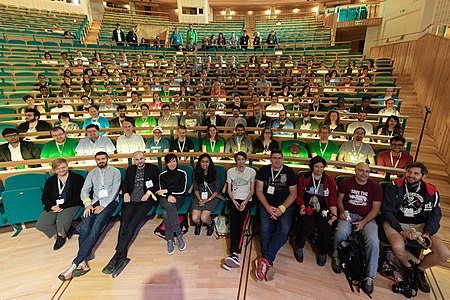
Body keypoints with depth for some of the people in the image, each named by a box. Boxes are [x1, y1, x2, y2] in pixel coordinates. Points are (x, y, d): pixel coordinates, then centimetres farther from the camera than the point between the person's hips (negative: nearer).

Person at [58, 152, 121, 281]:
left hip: (110, 202, -4)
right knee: (84, 226, -24)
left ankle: (75, 263, -29)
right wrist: (88, 204, -9)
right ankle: (83, 263, -27)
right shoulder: (92, 173, 18)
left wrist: (103, 206, -15)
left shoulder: (115, 172, 5)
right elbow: (85, 190, 10)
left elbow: (115, 191, -5)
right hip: (95, 202, 4)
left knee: (96, 227, -27)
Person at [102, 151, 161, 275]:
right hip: (130, 199, 4)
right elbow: (125, 183, 22)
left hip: (145, 200, -3)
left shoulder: (153, 168, 13)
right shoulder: (130, 169, 24)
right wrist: (126, 193, 2)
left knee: (132, 223, -24)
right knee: (124, 224, -20)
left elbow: (158, 184, 7)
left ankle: (117, 255, -25)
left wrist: (149, 193, -7)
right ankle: (122, 258, -23)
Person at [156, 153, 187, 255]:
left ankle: (170, 240, -21)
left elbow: (182, 190, -4)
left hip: (178, 198, -1)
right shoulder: (162, 175, 10)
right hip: (165, 198, 2)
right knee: (170, 205, -36)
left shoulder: (182, 173, 4)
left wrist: (167, 190, -8)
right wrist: (168, 196, -20)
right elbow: (162, 191, 1)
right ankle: (179, 235, -31)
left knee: (166, 213, -32)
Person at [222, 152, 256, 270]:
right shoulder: (230, 171, 13)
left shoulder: (252, 172, 8)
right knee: (233, 224, -22)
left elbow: (252, 190, 8)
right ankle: (235, 255, -32)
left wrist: (245, 202, -8)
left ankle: (234, 254, -33)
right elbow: (229, 189, 11)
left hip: (246, 200, -1)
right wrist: (234, 201, -6)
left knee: (241, 224, -23)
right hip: (234, 199, 1)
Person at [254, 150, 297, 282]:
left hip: (285, 205, 0)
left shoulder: (289, 172, 4)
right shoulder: (264, 170, 5)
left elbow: (293, 194, 1)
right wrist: (268, 207, -12)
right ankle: (268, 264, -23)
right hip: (266, 204, 0)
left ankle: (264, 260, -27)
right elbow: (259, 191, 2)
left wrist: (281, 208, -13)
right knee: (265, 228, -25)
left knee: (284, 229, -25)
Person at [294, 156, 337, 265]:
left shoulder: (330, 180, 10)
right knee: (308, 225, -28)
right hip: (308, 206, -1)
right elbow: (299, 195, 6)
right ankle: (299, 247, 4)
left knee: (325, 227, -24)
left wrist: (334, 213, -10)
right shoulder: (304, 177, 8)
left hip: (323, 208, 1)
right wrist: (302, 206, -12)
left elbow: (333, 199, 5)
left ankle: (322, 252, 9)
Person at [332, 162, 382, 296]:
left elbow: (375, 208, 1)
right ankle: (336, 257, 1)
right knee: (340, 233, -32)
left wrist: (363, 222, -12)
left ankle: (369, 277, -11)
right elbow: (339, 199, 12)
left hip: (367, 218, 1)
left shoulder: (375, 187, 3)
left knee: (373, 241, -28)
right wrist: (342, 211, -8)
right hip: (349, 215, 0)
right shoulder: (345, 183, 3)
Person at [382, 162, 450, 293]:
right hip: (396, 223, -4)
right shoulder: (395, 187, -10)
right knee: (397, 247, -33)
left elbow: (435, 215, 6)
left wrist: (427, 233, -11)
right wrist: (401, 231, -19)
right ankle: (408, 266, 6)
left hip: (420, 225, 4)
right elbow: (387, 211, -11)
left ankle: (420, 269, 15)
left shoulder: (431, 192, 2)